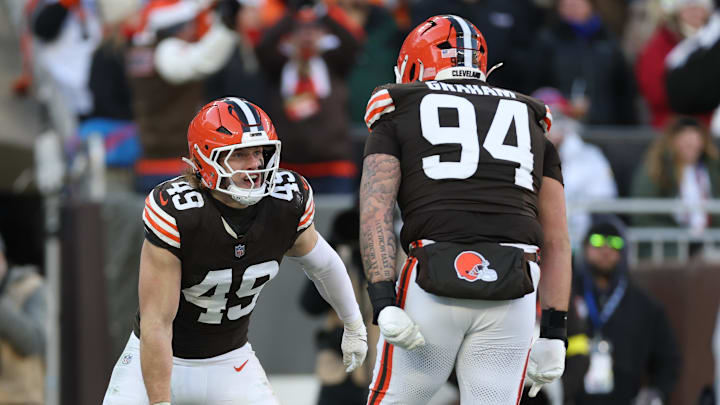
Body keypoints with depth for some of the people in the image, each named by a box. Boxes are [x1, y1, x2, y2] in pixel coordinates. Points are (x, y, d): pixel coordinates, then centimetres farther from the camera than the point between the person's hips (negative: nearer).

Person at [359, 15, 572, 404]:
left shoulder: (398, 118, 17)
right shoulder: (530, 122, 25)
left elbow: (375, 212, 0)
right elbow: (556, 242, 19)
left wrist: (383, 302, -8)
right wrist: (553, 333, 16)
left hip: (432, 284, -2)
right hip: (511, 297, 2)